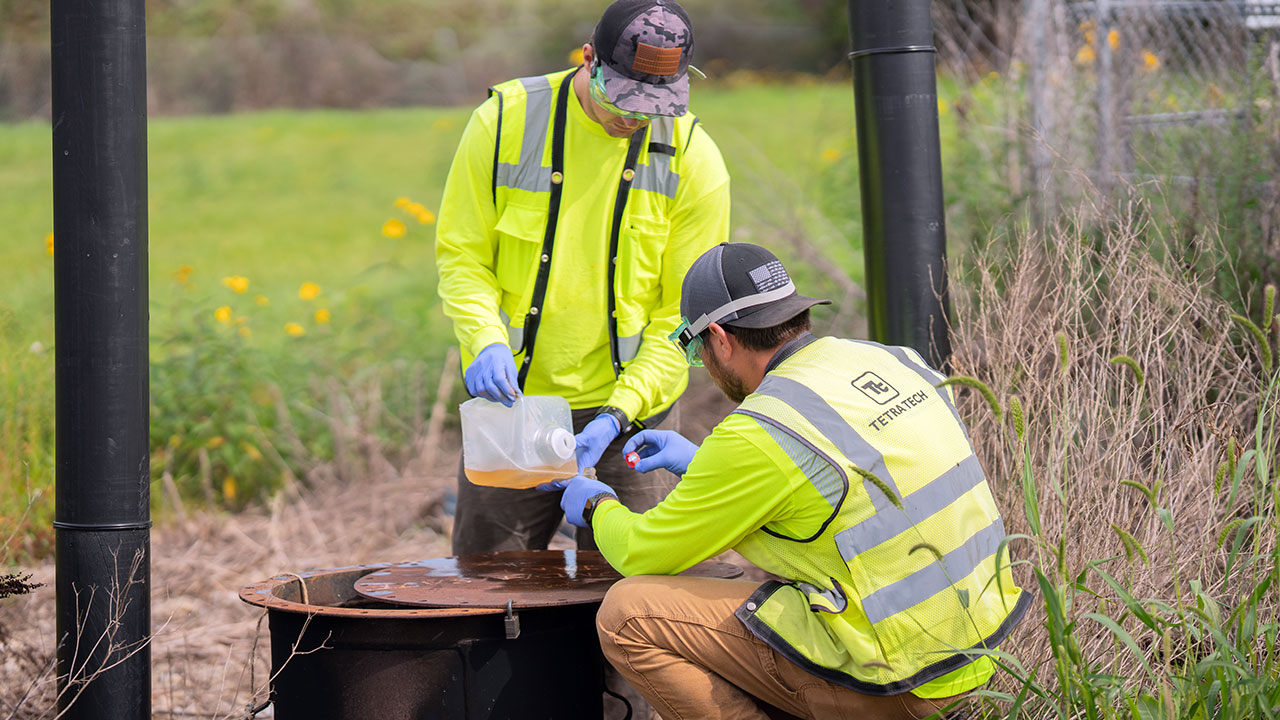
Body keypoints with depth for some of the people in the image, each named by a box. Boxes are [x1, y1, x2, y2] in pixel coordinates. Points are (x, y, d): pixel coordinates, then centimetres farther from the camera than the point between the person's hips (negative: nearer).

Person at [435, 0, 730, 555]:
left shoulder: (694, 161, -9)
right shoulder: (506, 120, -8)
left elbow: (685, 314, -7)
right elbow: (462, 255, 0)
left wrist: (617, 414, -17)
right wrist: (486, 341, -19)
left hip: (628, 410, 0)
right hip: (511, 398, 1)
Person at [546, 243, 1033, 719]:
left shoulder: (759, 435, -18)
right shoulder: (892, 362, 5)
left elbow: (644, 555, -5)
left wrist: (598, 506, 18)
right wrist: (698, 462, 27)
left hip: (891, 680, -9)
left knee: (628, 615, -5)